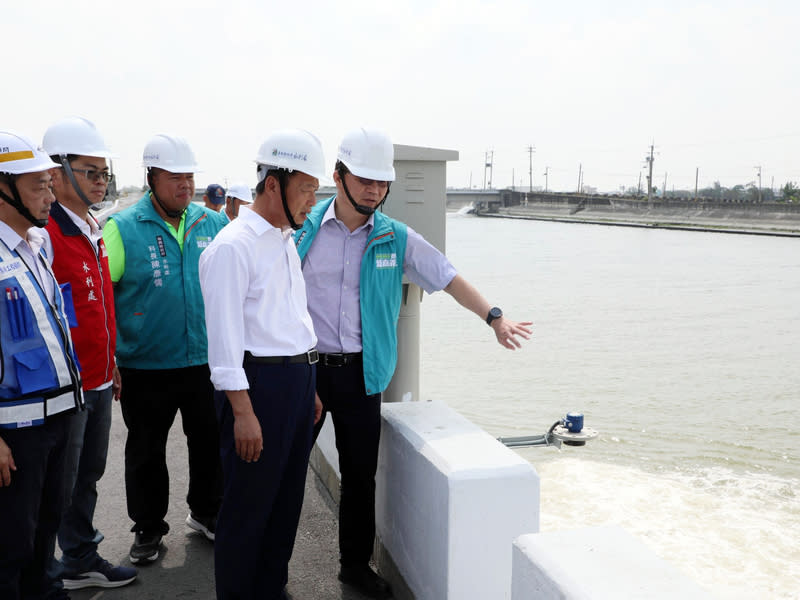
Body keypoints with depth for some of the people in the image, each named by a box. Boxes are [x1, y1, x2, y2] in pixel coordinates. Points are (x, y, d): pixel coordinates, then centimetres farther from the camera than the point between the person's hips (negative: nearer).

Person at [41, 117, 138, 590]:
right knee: (60, 487, 5)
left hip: (99, 383, 8)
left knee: (88, 475, 19)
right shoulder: (46, 235, -17)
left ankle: (82, 560, 35)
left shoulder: (94, 233, 11)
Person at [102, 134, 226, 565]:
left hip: (206, 362, 3)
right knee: (146, 452, 13)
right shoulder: (122, 229, -8)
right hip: (145, 367, -2)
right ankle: (148, 528, 32)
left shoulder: (214, 224, 2)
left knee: (211, 444, 15)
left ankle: (206, 513, 37)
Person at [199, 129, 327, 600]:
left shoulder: (287, 241, 15)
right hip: (259, 381, -9)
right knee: (248, 504, 4)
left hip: (298, 378, 9)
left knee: (287, 499, 17)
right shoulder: (233, 246, -13)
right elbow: (224, 332, -17)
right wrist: (243, 410, -19)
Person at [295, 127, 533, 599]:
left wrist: (494, 317, -3)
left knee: (361, 474, 12)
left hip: (362, 373, 2)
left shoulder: (397, 238, 1)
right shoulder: (304, 228, -4)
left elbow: (448, 277, 6)